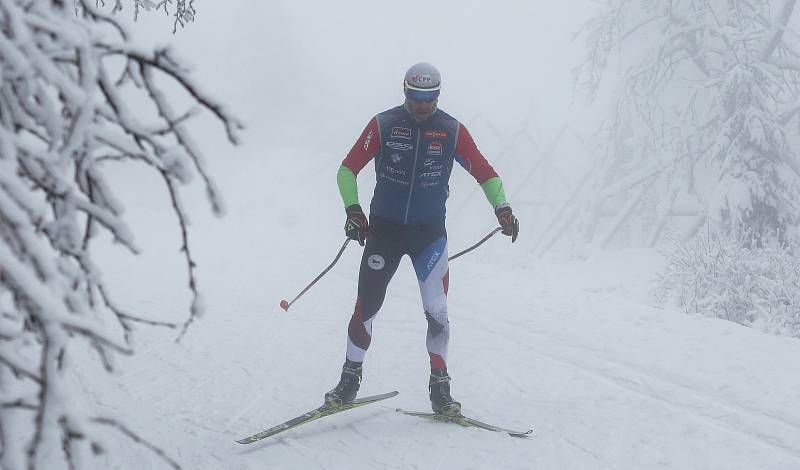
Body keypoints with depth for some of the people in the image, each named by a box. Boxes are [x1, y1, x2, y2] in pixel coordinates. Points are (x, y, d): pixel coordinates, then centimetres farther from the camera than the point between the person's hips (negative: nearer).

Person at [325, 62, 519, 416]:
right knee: (366, 306, 0)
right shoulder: (383, 125, -5)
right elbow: (348, 169, -2)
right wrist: (352, 207, -17)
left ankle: (440, 387, 8)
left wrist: (502, 208, -15)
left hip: (430, 232, 0)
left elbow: (485, 173, 1)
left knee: (436, 311, -6)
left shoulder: (452, 131, -3)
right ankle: (350, 378, 17)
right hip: (384, 228, 0)